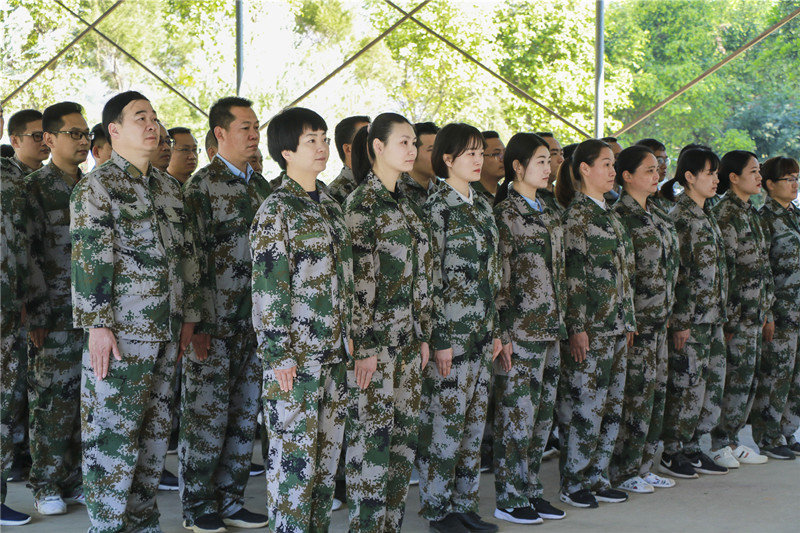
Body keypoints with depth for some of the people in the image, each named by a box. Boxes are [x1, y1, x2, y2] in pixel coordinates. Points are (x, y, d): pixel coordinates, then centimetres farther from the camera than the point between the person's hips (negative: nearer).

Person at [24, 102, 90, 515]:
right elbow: (30, 256, -8)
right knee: (52, 400, 0)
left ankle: (75, 480, 18)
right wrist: (38, 315, -12)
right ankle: (47, 486, 10)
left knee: (87, 399, 7)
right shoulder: (35, 189, -3)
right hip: (56, 314, -5)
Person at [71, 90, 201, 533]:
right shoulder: (96, 187, -7)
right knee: (113, 433, -3)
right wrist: (97, 325, -18)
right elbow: (88, 260, -14)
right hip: (120, 332, -7)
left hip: (166, 332, 7)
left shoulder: (169, 188, 15)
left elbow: (185, 254, 19)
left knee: (155, 430, 12)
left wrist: (188, 314, 15)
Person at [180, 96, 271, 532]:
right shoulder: (202, 185, -8)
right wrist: (199, 325, -15)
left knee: (244, 417, 11)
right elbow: (194, 258, -11)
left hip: (255, 323, 7)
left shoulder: (261, 185, 14)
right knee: (206, 417, 0)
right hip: (214, 324, -7)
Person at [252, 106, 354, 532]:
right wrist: (278, 355, -17)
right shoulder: (276, 210, -9)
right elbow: (268, 288, -13)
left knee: (327, 451, 12)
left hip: (334, 353, 8)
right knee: (294, 456, -3)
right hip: (296, 355, -8)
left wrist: (347, 335, 16)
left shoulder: (329, 206, 14)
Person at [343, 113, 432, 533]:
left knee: (404, 432, 10)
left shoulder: (404, 204, 15)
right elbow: (358, 278, -15)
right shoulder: (362, 203, -10)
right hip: (375, 339, -8)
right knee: (372, 435, -4)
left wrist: (423, 335, 15)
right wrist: (363, 345, -17)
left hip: (406, 340, 8)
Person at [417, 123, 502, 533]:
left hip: (481, 330, 8)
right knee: (445, 419, -1)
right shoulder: (436, 208, -10)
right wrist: (439, 338, -16)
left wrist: (495, 329, 14)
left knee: (474, 420, 11)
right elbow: (430, 278, -14)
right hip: (450, 331, -8)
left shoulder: (482, 206, 13)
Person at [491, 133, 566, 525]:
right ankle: (509, 499, 7)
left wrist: (561, 321, 16)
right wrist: (501, 334, -15)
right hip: (520, 330, -8)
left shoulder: (549, 214, 15)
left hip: (551, 329, 8)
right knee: (516, 414, -2)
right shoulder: (504, 213, -9)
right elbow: (498, 279, -13)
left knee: (542, 414, 11)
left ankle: (530, 490, 21)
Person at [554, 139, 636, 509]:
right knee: (583, 404, -4)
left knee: (611, 405, 11)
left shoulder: (609, 214, 16)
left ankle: (596, 477, 19)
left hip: (615, 325, 9)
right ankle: (572, 483, 6)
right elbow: (572, 273, -15)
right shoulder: (576, 213, -10)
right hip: (590, 325, -9)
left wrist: (628, 320, 17)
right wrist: (577, 326, -18)